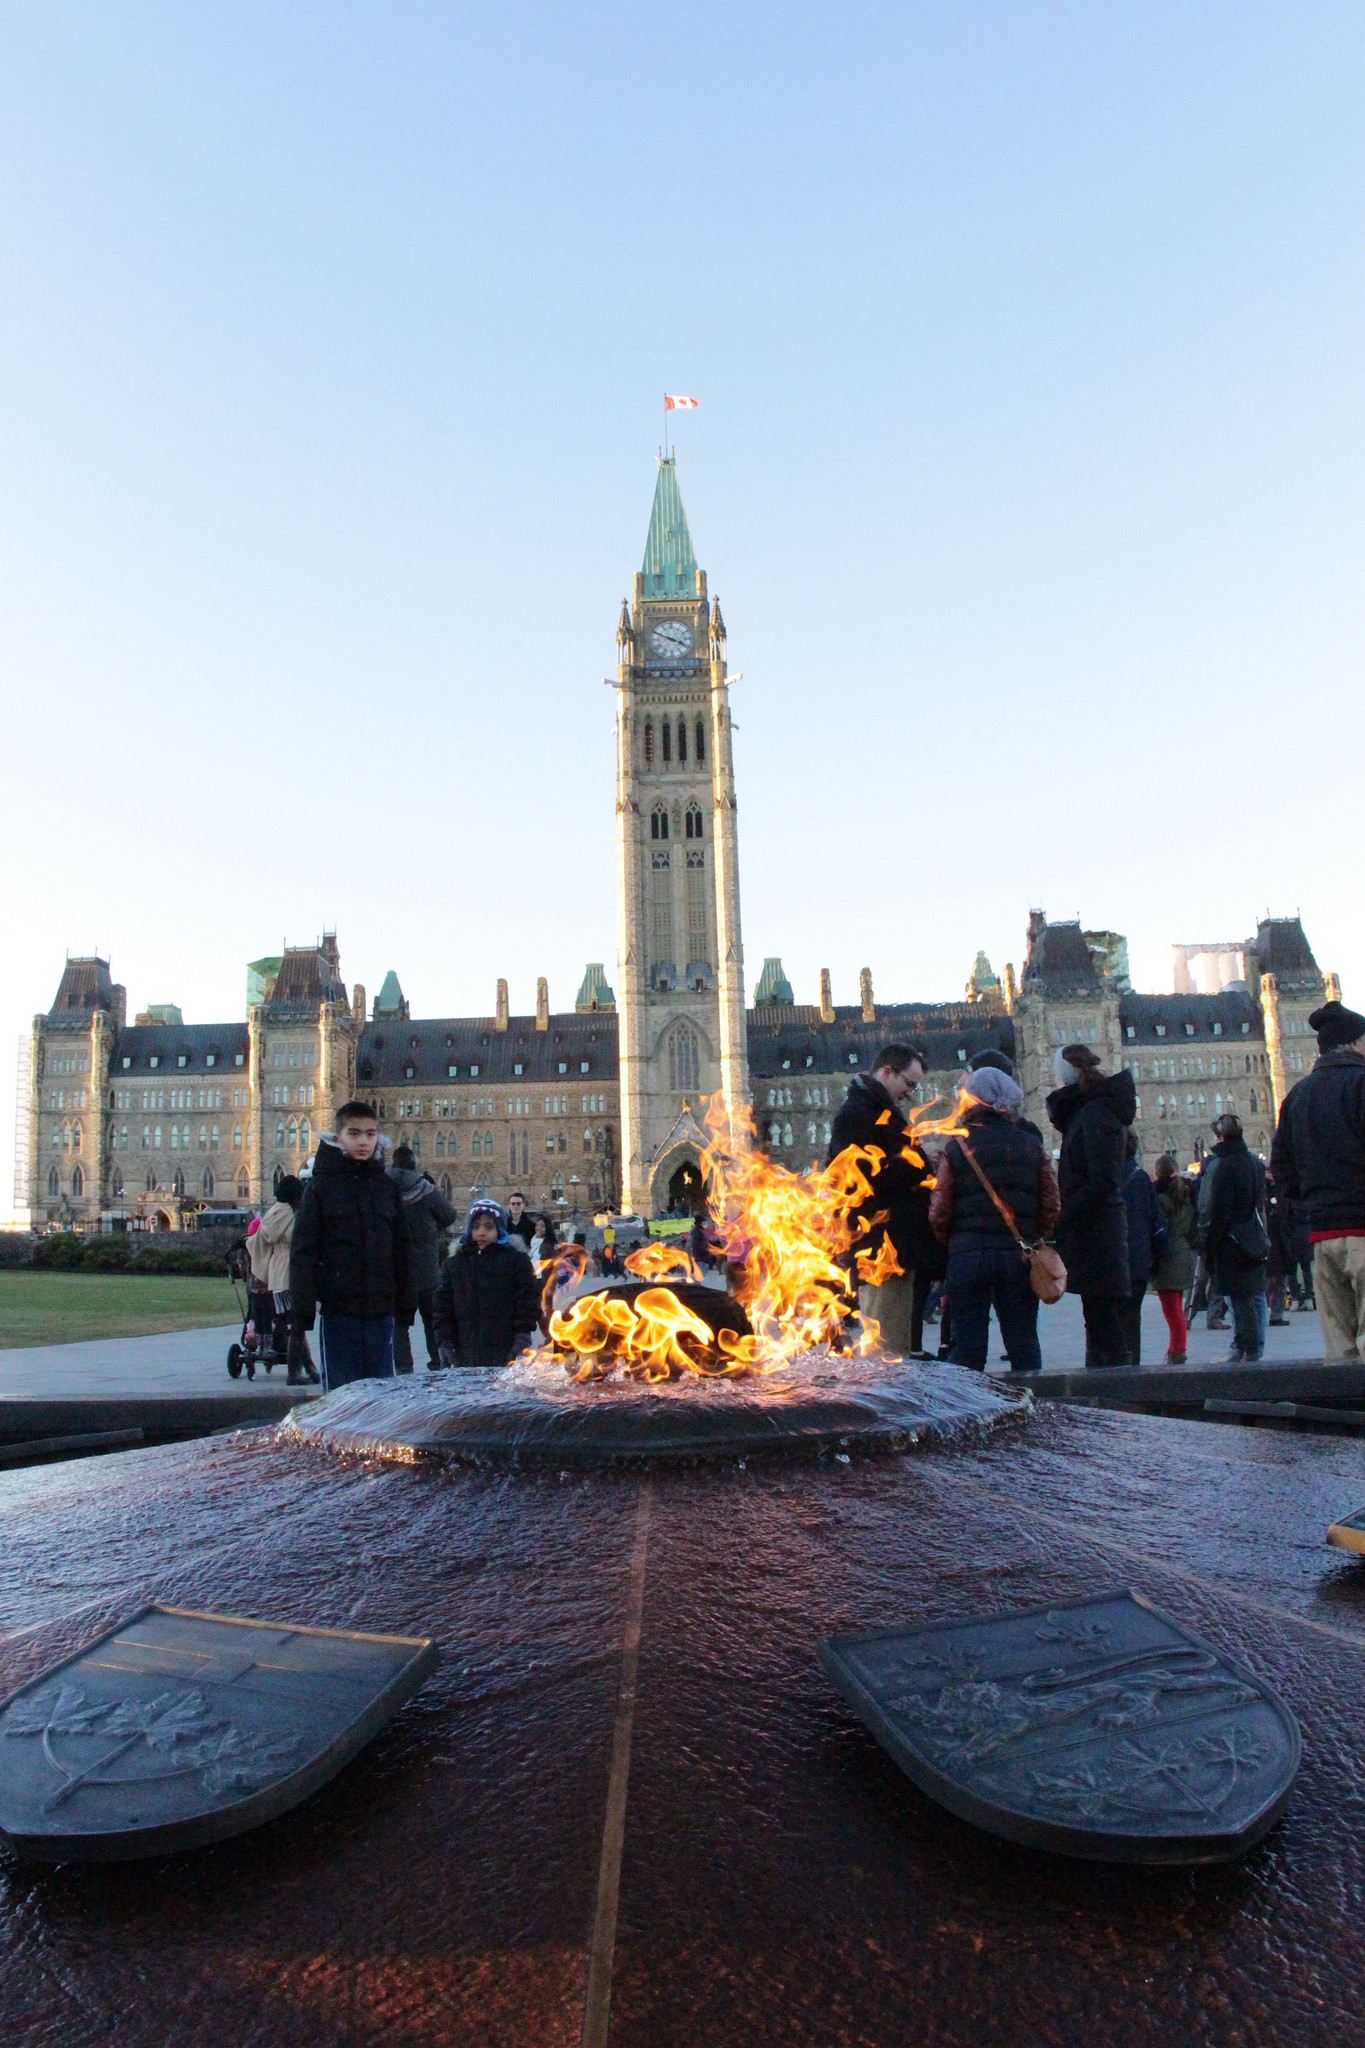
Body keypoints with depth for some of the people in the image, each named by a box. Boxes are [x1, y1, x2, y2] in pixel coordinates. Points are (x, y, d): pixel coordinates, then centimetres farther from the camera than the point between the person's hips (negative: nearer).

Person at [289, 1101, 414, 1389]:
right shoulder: (321, 1186, -1)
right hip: (338, 1305, -3)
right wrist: (303, 1304, -10)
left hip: (381, 1305, 3)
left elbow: (401, 1247, 11)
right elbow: (302, 1250, -4)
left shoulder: (388, 1186, 8)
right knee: (340, 1387, 4)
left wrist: (406, 1300, 9)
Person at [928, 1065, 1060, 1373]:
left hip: (967, 1257, -2)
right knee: (1024, 1346, 9)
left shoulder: (956, 1148, -4)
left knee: (967, 1347, 5)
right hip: (1017, 1256, 2)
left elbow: (940, 1213, -4)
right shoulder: (1031, 1145, 3)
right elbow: (1051, 1205, 2)